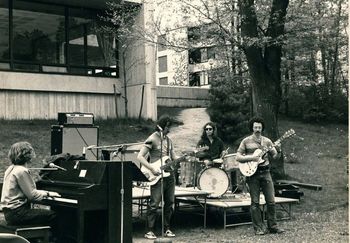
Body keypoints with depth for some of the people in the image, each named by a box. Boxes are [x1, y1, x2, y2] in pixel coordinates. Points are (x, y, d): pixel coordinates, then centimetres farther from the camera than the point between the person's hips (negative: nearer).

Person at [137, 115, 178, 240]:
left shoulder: (168, 139, 15)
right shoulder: (152, 139, -8)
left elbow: (173, 157, 19)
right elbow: (140, 156, -12)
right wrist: (152, 168, -19)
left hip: (169, 174, 7)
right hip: (157, 175, -7)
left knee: (169, 202, 10)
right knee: (154, 203, -6)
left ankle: (167, 229, 19)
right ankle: (149, 231, 0)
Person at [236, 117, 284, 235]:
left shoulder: (267, 141, 11)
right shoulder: (246, 141, 4)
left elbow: (275, 157, 10)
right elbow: (238, 157, 0)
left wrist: (277, 150, -11)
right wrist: (250, 157, -13)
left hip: (265, 172, 3)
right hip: (252, 173, -2)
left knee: (271, 201, 1)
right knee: (255, 202, 1)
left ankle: (272, 226, 10)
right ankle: (258, 228, 7)